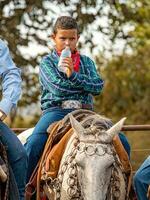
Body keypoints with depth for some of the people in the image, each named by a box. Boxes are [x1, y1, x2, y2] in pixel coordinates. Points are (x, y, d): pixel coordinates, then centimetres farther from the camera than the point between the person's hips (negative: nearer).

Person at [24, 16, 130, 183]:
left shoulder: (86, 62, 20)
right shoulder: (47, 62, 11)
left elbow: (98, 86, 2)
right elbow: (57, 87, -6)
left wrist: (74, 76, -12)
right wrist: (86, 84, -1)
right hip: (56, 110, -3)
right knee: (33, 145, -31)